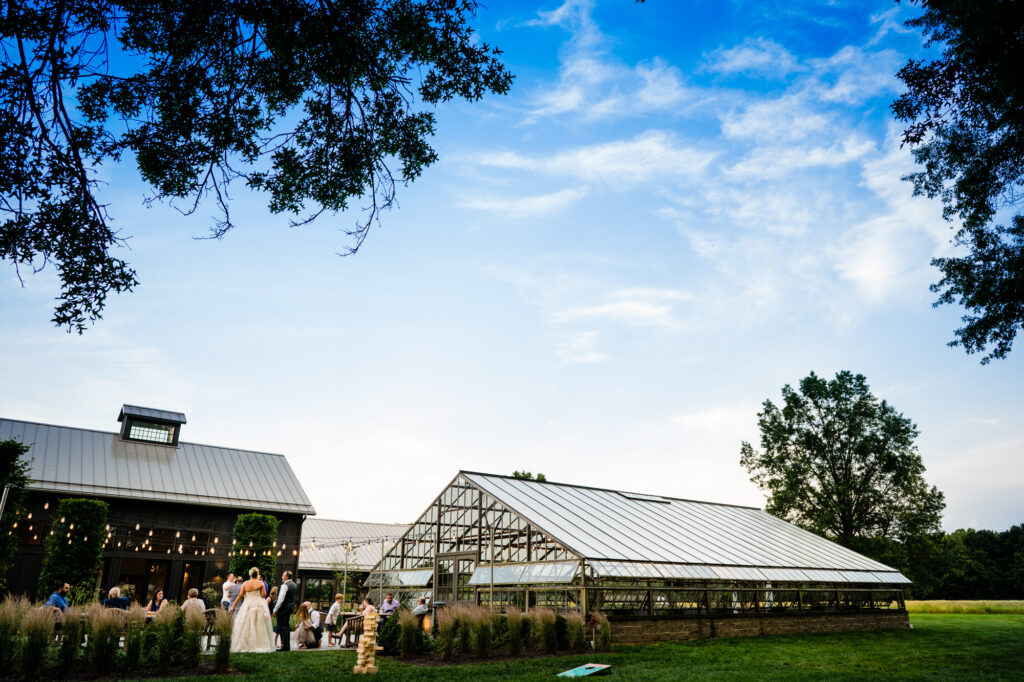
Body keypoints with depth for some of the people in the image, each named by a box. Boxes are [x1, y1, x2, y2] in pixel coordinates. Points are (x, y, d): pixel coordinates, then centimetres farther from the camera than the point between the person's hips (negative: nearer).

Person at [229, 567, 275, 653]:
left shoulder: (245, 584, 0)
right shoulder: (260, 583, -4)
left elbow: (240, 596, -2)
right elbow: (264, 595, -5)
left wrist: (233, 606, 5)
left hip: (247, 606, 1)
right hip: (259, 606, -1)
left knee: (246, 627, 8)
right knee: (260, 628, 5)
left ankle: (247, 646, 6)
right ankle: (260, 646, 2)